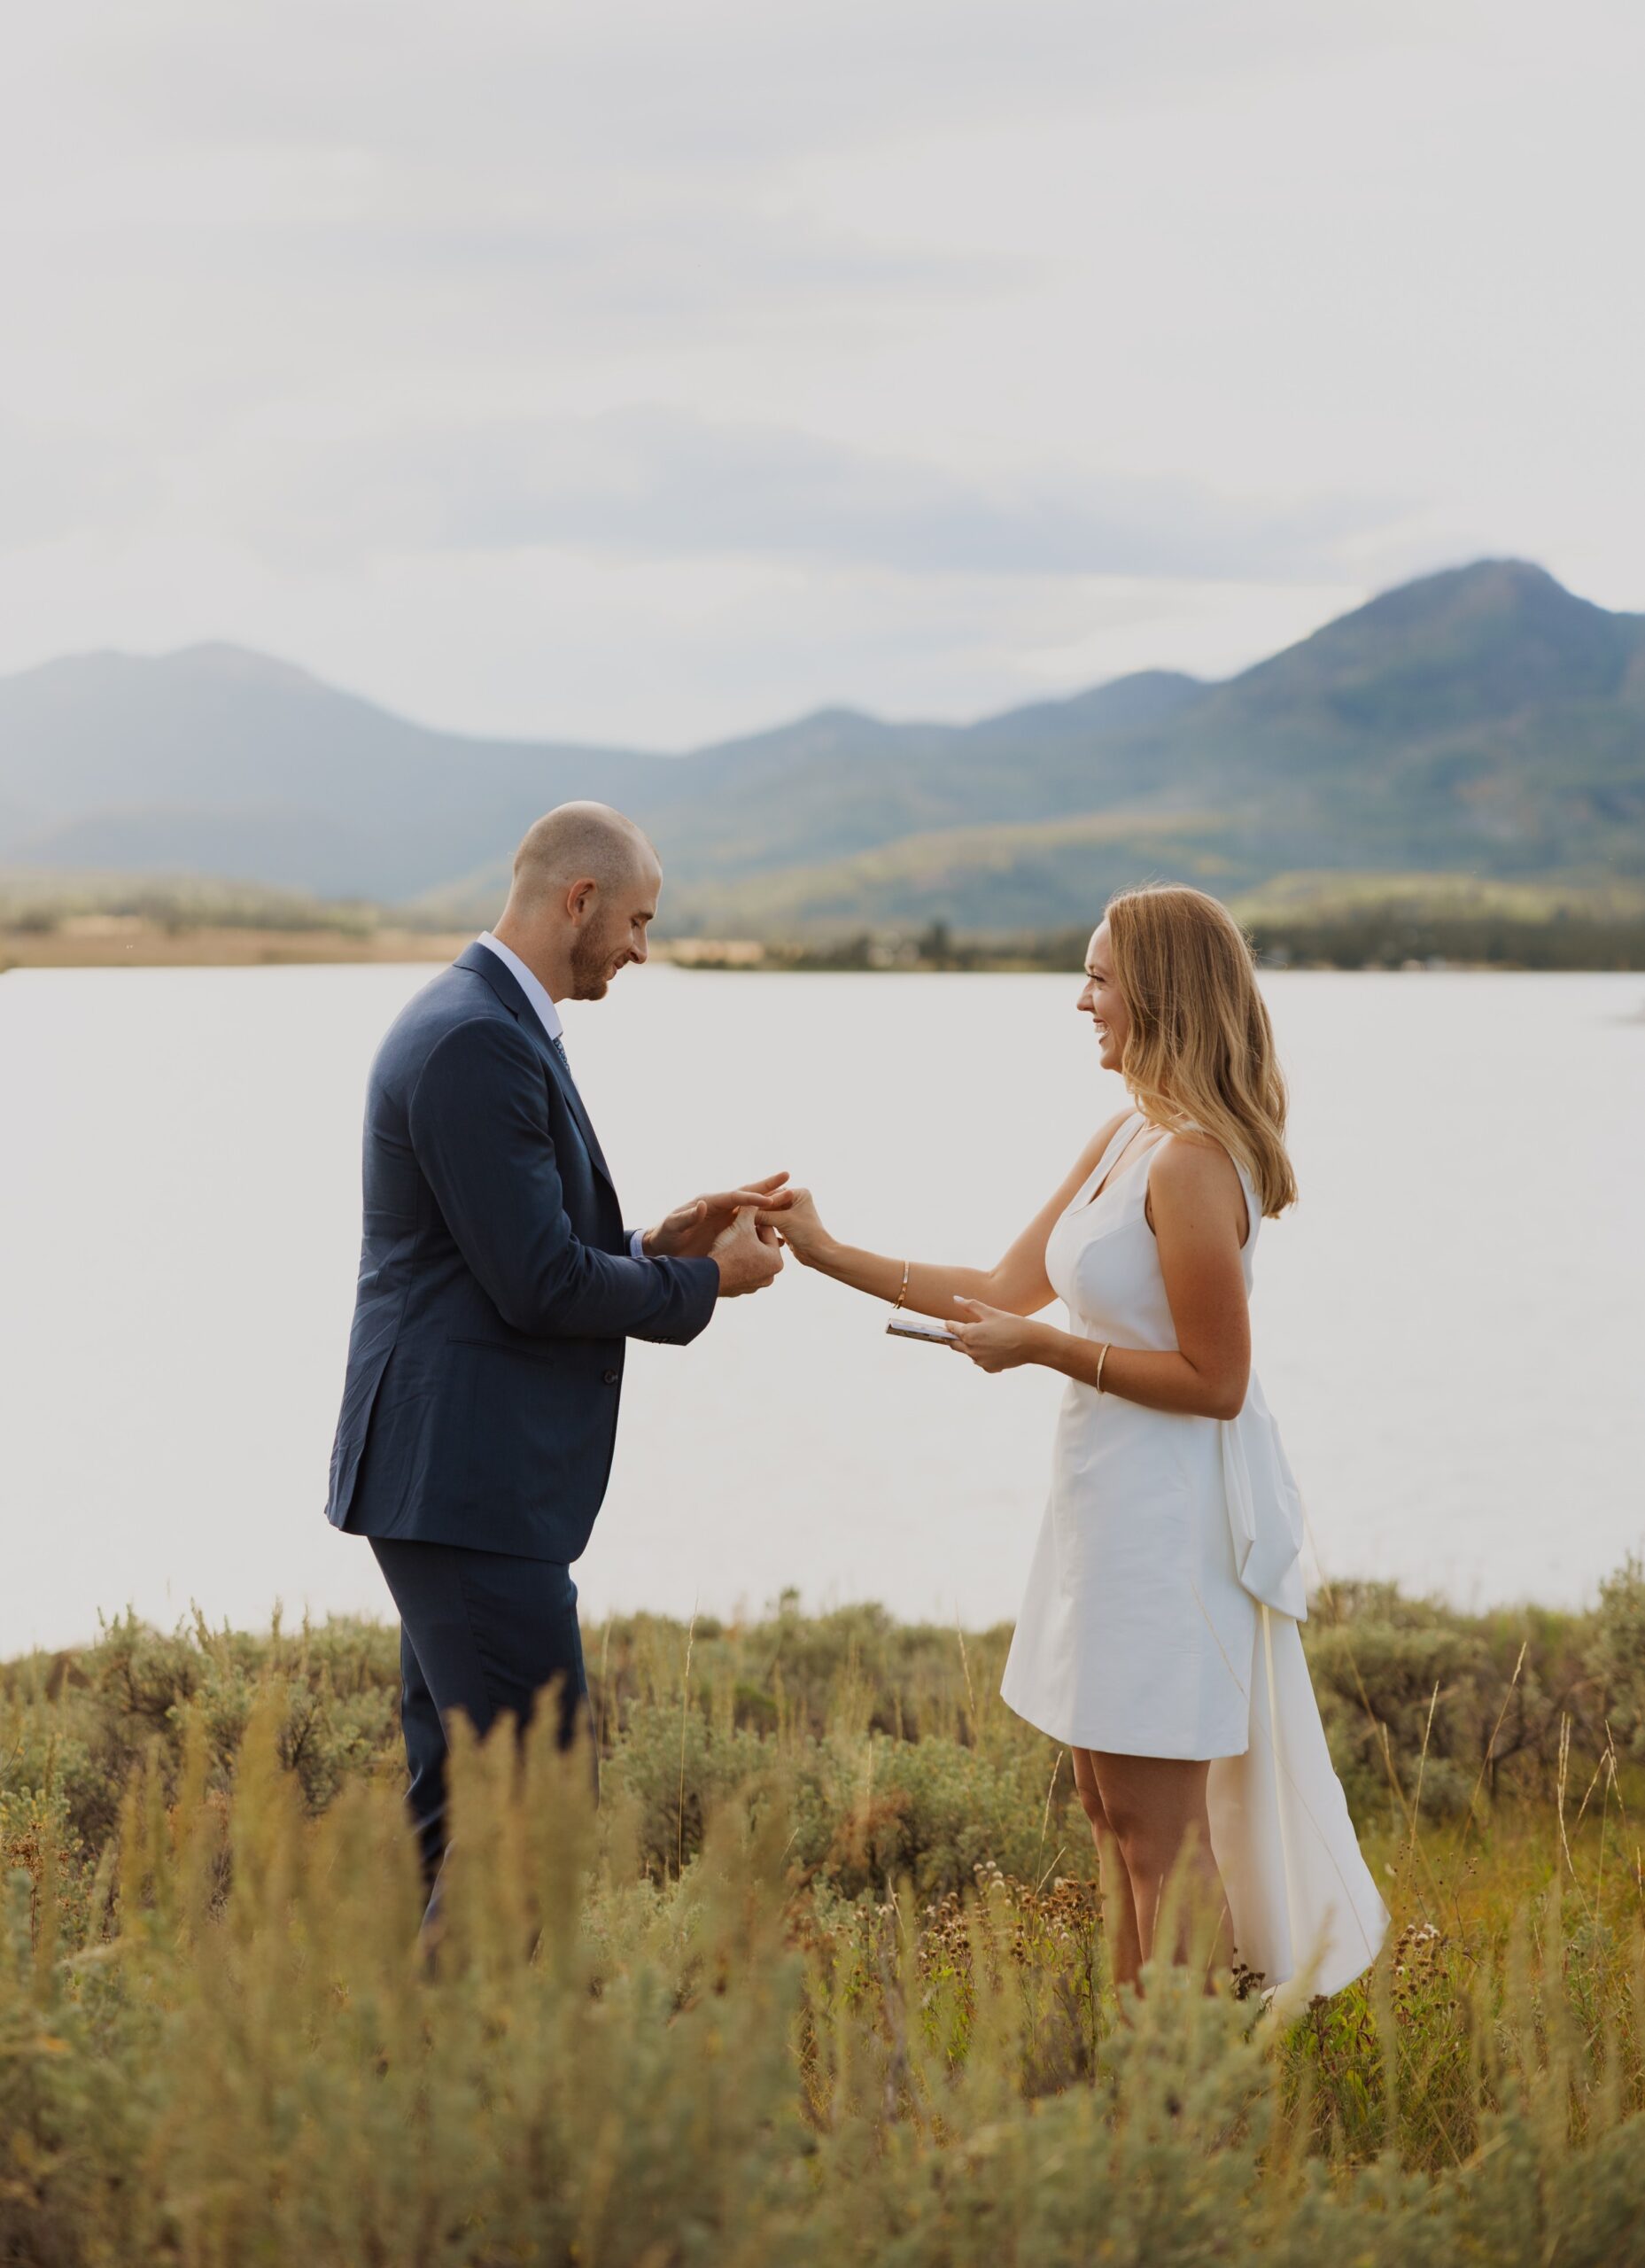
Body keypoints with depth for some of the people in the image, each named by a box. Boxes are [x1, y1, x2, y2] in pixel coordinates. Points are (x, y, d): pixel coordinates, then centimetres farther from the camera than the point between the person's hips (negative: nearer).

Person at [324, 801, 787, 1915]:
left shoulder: (489, 1025, 16)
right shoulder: (476, 1044, -18)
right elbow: (538, 1285, -20)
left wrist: (662, 1241, 9)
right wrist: (707, 1282, -6)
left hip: (461, 1478, 11)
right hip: (466, 1482, -11)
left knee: (463, 1801, 15)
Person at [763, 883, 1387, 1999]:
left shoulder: (1192, 1163, -20)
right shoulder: (1125, 1141, 10)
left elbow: (1215, 1381, -20)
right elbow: (1009, 1289, 15)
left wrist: (1045, 1348, -18)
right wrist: (829, 1253, 13)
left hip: (1171, 1518, -10)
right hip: (1115, 1501, 10)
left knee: (1155, 1827, -1)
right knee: (1112, 1807, 15)